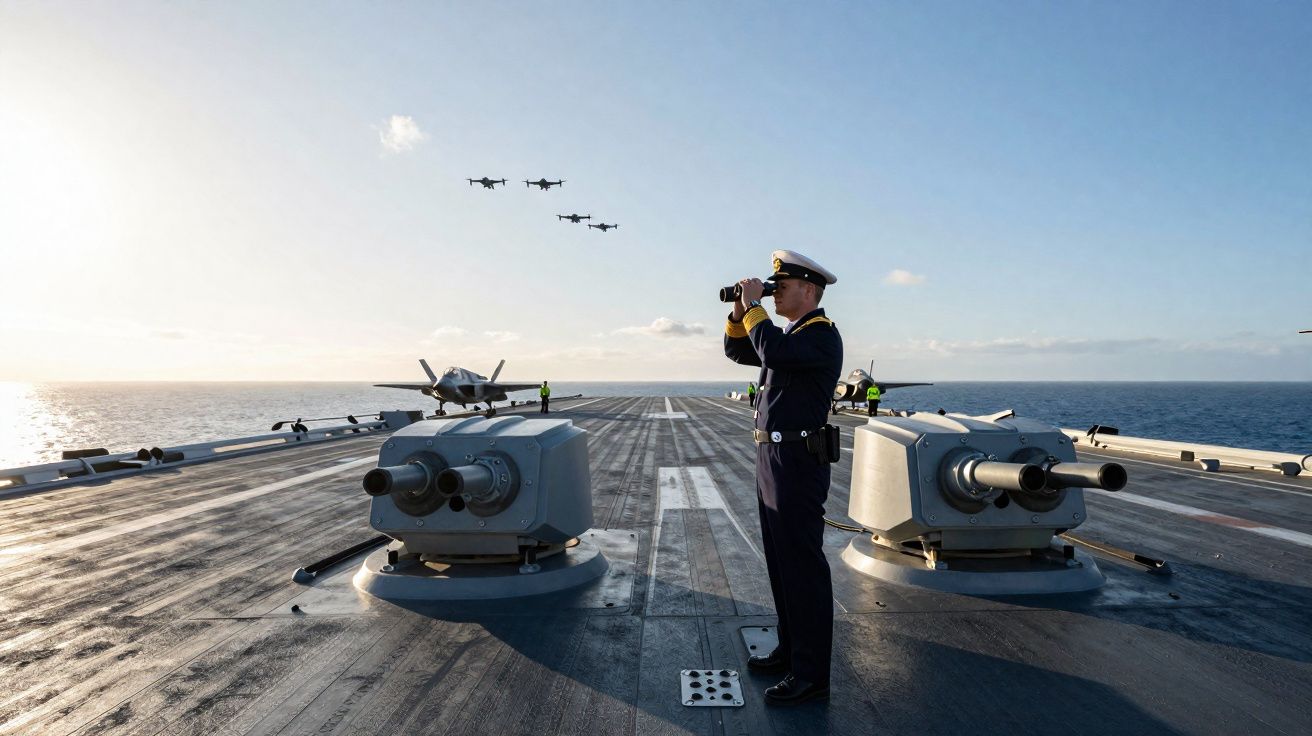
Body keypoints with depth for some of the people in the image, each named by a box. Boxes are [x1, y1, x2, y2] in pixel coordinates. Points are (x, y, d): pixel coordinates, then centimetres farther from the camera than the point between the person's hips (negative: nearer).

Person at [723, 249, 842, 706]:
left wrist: (754, 306, -17)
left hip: (797, 464, -10)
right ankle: (791, 651, 31)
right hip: (772, 461, 10)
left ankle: (811, 675, 6)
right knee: (781, 563, 17)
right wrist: (740, 312, 7)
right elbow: (737, 351, 23)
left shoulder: (822, 334, -12)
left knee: (803, 567, -4)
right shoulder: (790, 334, 16)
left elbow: (774, 352, -30)